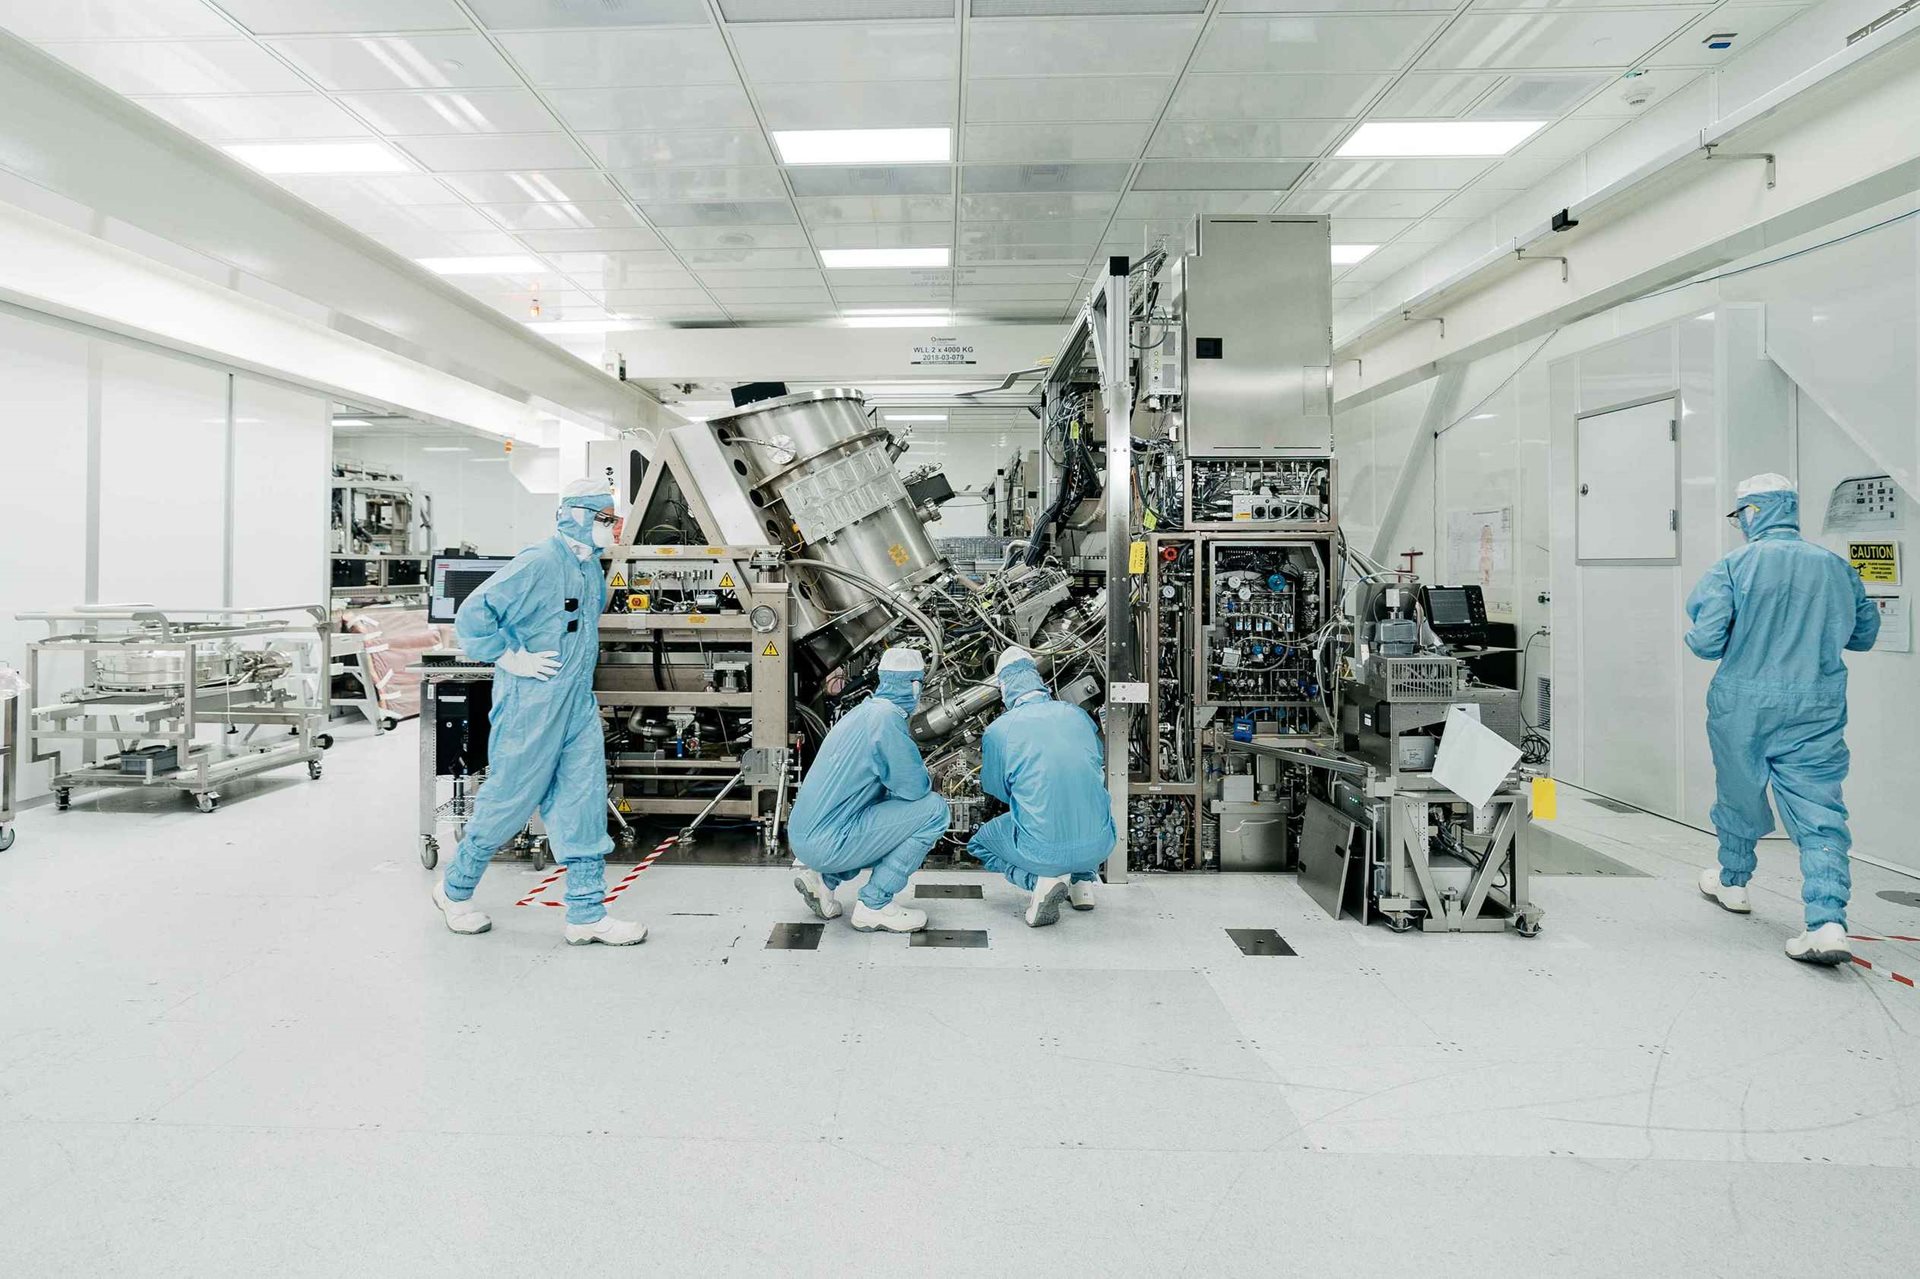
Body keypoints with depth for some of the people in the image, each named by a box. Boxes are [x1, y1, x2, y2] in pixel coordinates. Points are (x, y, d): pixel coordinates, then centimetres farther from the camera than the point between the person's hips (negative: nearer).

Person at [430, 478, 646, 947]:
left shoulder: (590, 566, 11)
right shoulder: (538, 563, -17)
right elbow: (472, 615, -18)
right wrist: (511, 658, -17)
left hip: (578, 704, 8)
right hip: (531, 704, -8)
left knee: (584, 800, 4)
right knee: (510, 799, 5)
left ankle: (587, 913, 10)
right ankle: (455, 890, 28)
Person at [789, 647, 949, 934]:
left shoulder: (863, 711, 14)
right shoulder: (886, 716, -15)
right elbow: (915, 786, -13)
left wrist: (916, 771, 12)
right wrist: (924, 774, 7)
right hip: (827, 843, -9)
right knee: (934, 809, -9)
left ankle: (822, 876, 15)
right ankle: (874, 904, -3)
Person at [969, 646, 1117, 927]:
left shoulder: (998, 730, -5)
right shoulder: (1078, 715, 5)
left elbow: (994, 788, 10)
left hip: (1043, 852, -3)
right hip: (1099, 846, 4)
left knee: (980, 843, 27)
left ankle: (1039, 880, 0)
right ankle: (1083, 880, 19)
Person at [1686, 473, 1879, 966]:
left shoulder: (1733, 565, -10)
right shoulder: (1834, 566, 3)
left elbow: (1706, 641, -16)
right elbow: (1864, 634, 14)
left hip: (1743, 707, -2)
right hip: (1817, 711, 2)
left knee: (1740, 796, 18)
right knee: (1820, 812, 1)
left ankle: (1732, 881, 38)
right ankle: (1828, 922, -10)